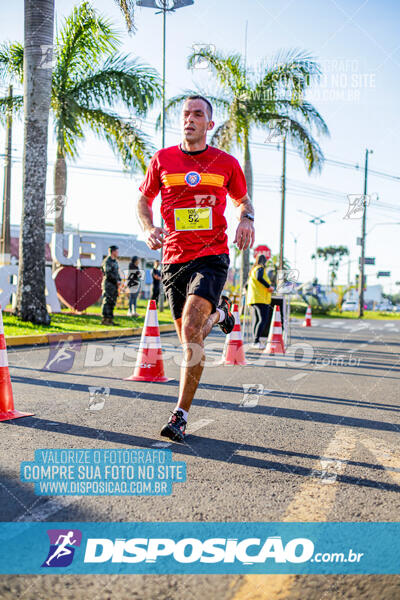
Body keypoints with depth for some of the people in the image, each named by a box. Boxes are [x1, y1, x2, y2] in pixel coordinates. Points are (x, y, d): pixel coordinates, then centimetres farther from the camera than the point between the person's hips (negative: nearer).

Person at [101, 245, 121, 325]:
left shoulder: (115, 262, 19)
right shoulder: (107, 261, -9)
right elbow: (108, 273, -17)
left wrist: (119, 280, 3)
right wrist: (116, 280, -12)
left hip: (114, 285, 9)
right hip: (108, 284, -9)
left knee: (112, 303, 8)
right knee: (107, 301, -9)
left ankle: (110, 320, 11)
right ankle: (104, 319, -8)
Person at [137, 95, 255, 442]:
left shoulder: (226, 163, 6)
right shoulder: (162, 160, 7)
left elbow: (243, 199, 20)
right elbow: (144, 200, 17)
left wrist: (247, 219, -3)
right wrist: (149, 229, -3)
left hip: (212, 257, -3)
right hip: (174, 259, 3)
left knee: (191, 329, -22)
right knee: (189, 340, 7)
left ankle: (181, 415, -14)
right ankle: (218, 314, 43)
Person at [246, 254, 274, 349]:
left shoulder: (253, 270, 24)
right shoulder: (260, 268, -4)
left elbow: (247, 285, 27)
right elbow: (259, 277, -25)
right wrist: (269, 286, -19)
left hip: (253, 299, 10)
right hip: (261, 299, -10)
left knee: (256, 320, 10)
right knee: (263, 320, -15)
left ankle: (255, 340, 10)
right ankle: (256, 341, -22)